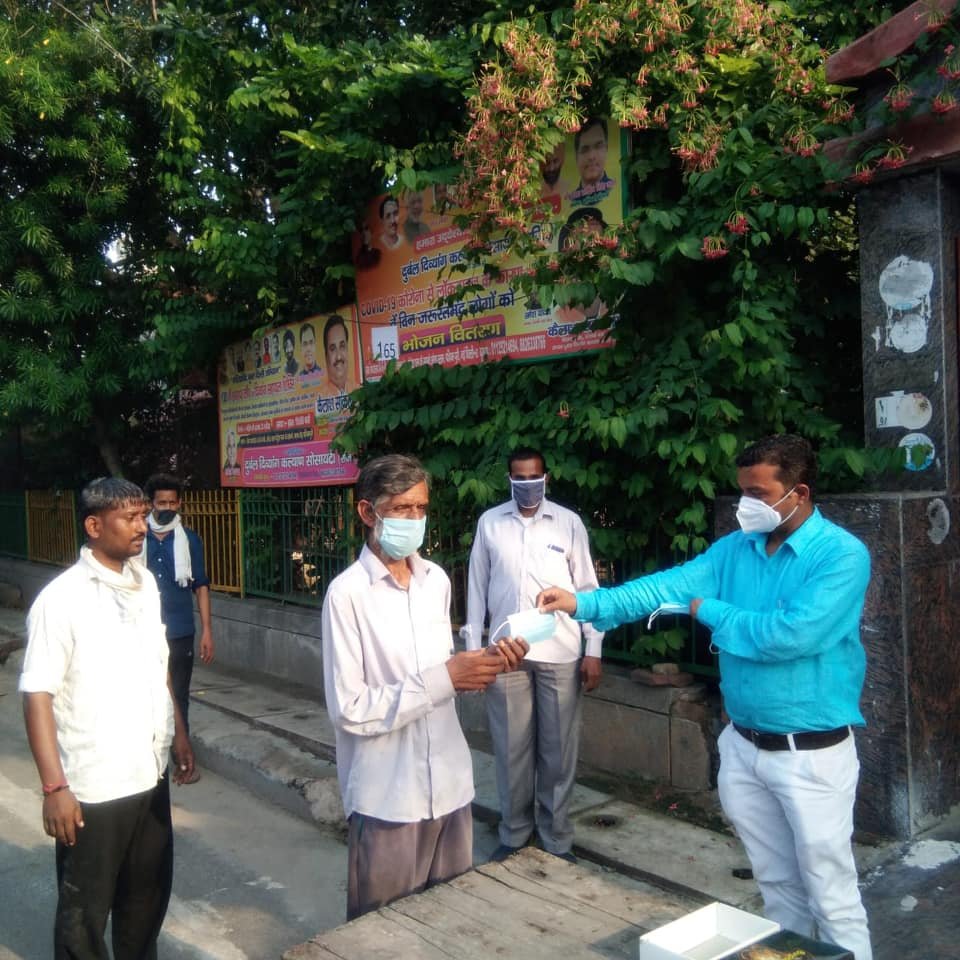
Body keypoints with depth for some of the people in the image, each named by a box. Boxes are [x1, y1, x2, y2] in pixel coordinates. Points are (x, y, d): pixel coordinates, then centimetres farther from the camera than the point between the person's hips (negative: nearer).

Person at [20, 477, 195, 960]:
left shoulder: (146, 584, 4)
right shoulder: (61, 599, -16)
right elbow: (37, 695, -17)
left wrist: (178, 736, 13)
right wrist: (54, 787, -20)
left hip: (150, 775, 6)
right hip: (93, 787, -6)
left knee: (148, 895, 21)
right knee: (85, 910, 12)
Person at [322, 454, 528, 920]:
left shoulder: (437, 581, 5)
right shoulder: (347, 593, -15)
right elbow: (348, 710, -18)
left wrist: (481, 664, -6)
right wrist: (444, 679, -22)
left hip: (449, 784, 6)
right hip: (387, 797, -5)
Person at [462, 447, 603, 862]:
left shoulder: (569, 522, 0)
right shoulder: (489, 523, 3)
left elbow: (587, 587, 2)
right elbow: (477, 588, 6)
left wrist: (594, 650, -2)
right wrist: (472, 648, 3)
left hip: (560, 652, -1)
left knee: (558, 749, 8)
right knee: (511, 748, 9)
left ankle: (556, 840, 23)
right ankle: (513, 835, 26)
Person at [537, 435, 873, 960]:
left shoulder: (842, 555, -17)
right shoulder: (735, 548, 3)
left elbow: (791, 635, -28)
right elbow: (672, 584, -7)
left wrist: (711, 612, -13)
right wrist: (587, 603, -18)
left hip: (812, 753, -6)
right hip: (743, 745, 6)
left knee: (830, 893, 7)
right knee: (777, 883, 22)